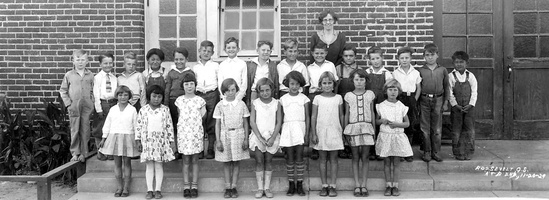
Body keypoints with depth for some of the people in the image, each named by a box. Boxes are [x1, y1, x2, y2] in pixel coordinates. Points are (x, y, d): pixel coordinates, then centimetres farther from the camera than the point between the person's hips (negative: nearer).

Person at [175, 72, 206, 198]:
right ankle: (186, 186, 12)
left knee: (195, 160, 5)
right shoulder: (179, 100, 3)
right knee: (186, 161, 5)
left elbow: (202, 116, 4)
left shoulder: (200, 100, -1)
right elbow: (180, 116, 11)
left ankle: (194, 186, 12)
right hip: (183, 133, 1)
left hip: (196, 133, -1)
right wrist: (186, 123, 3)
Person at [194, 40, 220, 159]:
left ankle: (211, 149, 6)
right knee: (199, 122, 0)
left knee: (211, 123, 0)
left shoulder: (215, 66, 7)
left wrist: (220, 95, -1)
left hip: (212, 95, -2)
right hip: (199, 95, 2)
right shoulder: (195, 67, 13)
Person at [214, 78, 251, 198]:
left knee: (236, 162, 4)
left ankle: (234, 187, 13)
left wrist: (246, 139, 0)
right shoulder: (220, 105, 0)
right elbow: (217, 124, 2)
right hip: (225, 135, 0)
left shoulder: (241, 104, 1)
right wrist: (218, 140, -4)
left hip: (238, 135, 0)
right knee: (226, 163, 5)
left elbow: (245, 123, 5)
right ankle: (227, 187, 14)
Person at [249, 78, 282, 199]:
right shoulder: (255, 103, -3)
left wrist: (272, 138, -12)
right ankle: (260, 188, 6)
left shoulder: (276, 104, -2)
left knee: (268, 161, 5)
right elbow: (252, 122, -6)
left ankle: (267, 188, 11)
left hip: (272, 136, 1)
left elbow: (279, 123, -2)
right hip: (258, 136, 0)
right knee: (259, 161, 0)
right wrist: (260, 138, -13)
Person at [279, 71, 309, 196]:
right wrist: (280, 134, 5)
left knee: (299, 157, -2)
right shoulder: (283, 99, 6)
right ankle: (291, 185, 11)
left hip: (300, 128, -1)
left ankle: (299, 185, 6)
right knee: (289, 158, 3)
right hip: (287, 128, 1)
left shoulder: (303, 98, 4)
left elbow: (307, 117, 5)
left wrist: (307, 133, -2)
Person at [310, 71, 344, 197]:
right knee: (323, 159, 5)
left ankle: (332, 186, 7)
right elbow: (313, 117, 1)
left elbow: (341, 116, 9)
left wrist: (343, 132, 6)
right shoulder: (317, 98, 1)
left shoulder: (338, 98, 4)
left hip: (335, 132, 0)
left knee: (333, 159, 3)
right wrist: (313, 134, -4)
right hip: (321, 131, 0)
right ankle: (324, 186, 11)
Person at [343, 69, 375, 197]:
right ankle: (357, 185, 7)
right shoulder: (348, 95, 6)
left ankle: (364, 185, 7)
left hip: (366, 127, 0)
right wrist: (345, 130, 5)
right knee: (355, 157, 3)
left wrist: (374, 129, 7)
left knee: (365, 157, 0)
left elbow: (372, 113, 11)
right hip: (353, 127, 0)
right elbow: (346, 114, 9)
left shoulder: (370, 94, 8)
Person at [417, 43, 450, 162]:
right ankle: (427, 152, 12)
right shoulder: (420, 71, 2)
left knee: (437, 129, 6)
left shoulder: (443, 70, 5)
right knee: (425, 128, 3)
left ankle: (436, 152, 16)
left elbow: (446, 87, 10)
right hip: (424, 100, -1)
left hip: (438, 100, 1)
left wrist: (445, 102, 6)